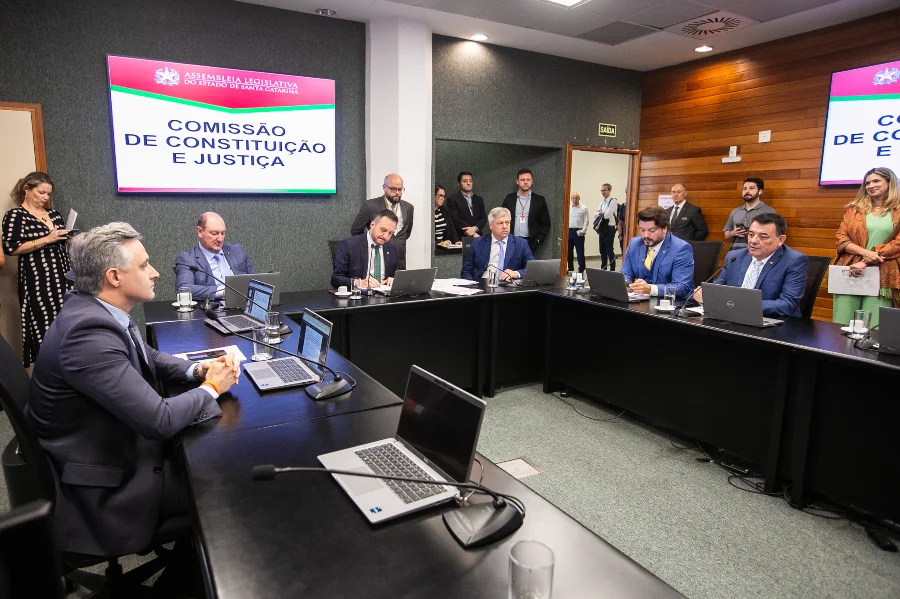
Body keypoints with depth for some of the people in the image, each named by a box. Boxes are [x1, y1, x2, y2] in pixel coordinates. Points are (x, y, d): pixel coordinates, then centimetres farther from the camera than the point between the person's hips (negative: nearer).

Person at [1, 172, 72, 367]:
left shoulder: (52, 213, 14)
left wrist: (69, 236, 2)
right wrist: (47, 239, -18)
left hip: (61, 276, 6)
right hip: (37, 280, -6)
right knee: (44, 325, -4)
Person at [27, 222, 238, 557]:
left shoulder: (95, 310, -3)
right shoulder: (89, 332, -33)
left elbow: (146, 356, 14)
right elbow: (159, 421, -34)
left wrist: (197, 370, -5)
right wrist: (211, 387, -16)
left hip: (116, 445, 9)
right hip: (104, 490, -9)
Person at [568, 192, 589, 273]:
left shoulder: (584, 208, 2)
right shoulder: (568, 208, 12)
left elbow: (586, 220, -1)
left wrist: (583, 231, -10)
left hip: (579, 232, -4)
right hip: (569, 231, 4)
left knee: (580, 251, -2)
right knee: (569, 250, 7)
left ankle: (581, 268, 5)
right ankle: (570, 268, 17)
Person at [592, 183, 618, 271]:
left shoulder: (613, 201, -10)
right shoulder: (602, 202, 15)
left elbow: (607, 215, -20)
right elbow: (595, 214, 9)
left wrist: (600, 212, -2)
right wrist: (602, 213, -9)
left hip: (609, 228, -8)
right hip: (602, 228, 8)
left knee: (609, 251, -4)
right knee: (602, 250, 13)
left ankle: (612, 270, 4)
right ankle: (603, 269, 22)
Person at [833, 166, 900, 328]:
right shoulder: (854, 208, 14)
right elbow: (841, 238, 6)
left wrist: (866, 262, -12)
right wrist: (864, 252, -12)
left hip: (881, 276, -1)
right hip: (849, 273, 2)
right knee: (841, 327, -2)